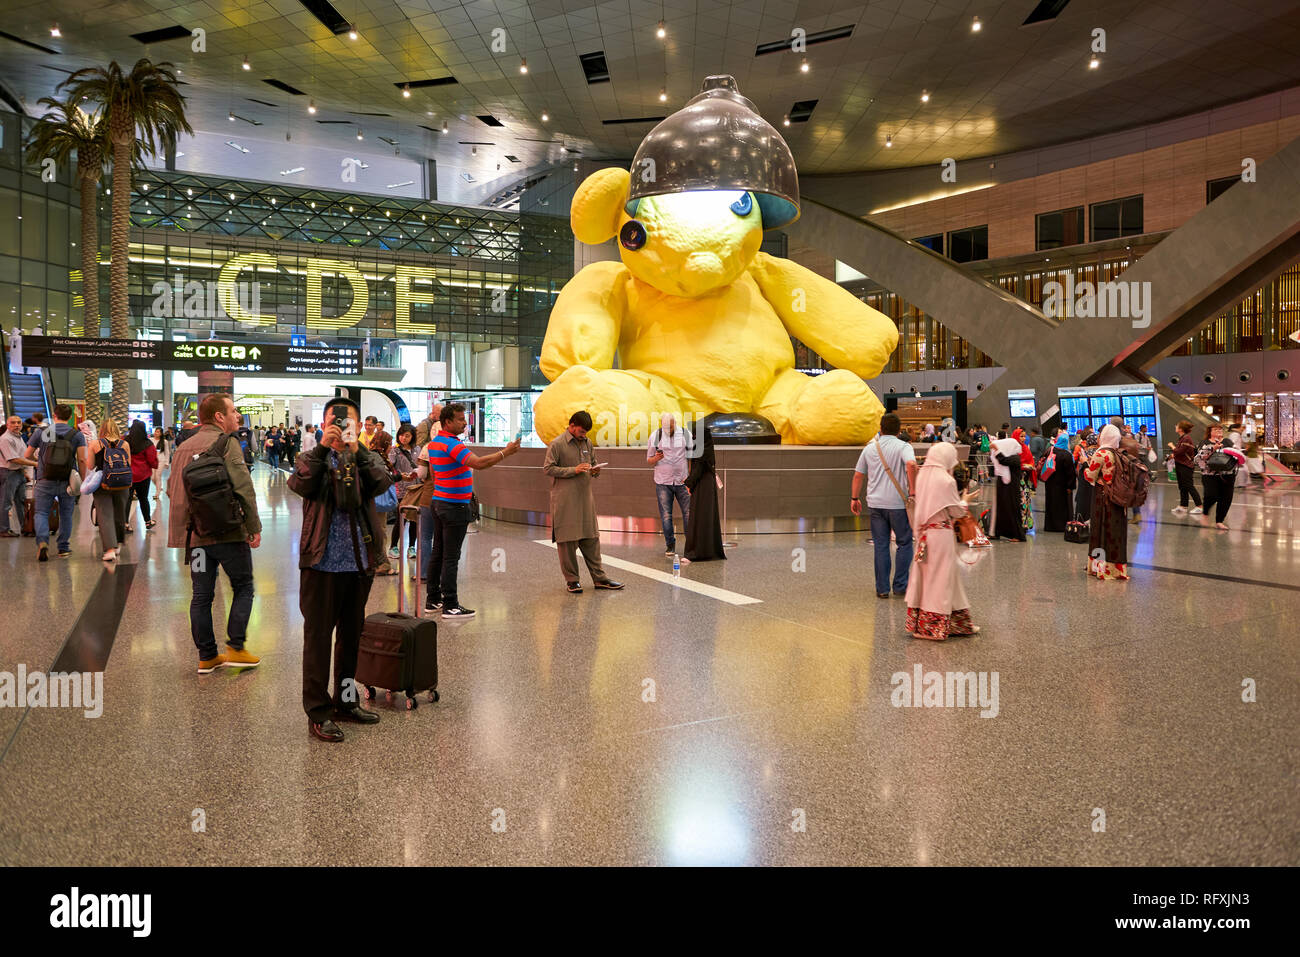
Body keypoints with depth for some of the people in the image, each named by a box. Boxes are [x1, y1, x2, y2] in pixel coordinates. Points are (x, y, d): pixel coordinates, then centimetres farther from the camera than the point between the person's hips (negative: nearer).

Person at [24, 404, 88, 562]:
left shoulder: (40, 432, 2)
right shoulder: (77, 434, 0)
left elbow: (27, 455, 8)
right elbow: (82, 460, -7)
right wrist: (83, 481, 0)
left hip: (45, 481, 0)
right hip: (67, 482, 0)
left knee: (41, 513, 6)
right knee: (66, 515, 11)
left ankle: (42, 541, -17)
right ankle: (64, 547, 16)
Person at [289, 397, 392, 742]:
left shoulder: (367, 459, 8)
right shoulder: (312, 459, 3)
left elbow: (382, 482, -14)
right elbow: (300, 484, -18)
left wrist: (356, 450, -26)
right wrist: (323, 447, -28)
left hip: (360, 563, 3)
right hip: (322, 562, -3)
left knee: (351, 635, 15)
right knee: (318, 636, 2)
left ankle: (345, 700, 29)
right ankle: (318, 712, 10)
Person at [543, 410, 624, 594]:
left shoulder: (587, 443, 12)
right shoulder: (557, 444, -7)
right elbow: (547, 468, -11)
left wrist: (595, 471, -1)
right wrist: (574, 470, -17)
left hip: (586, 498, 6)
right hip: (565, 501, -6)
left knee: (591, 538, 9)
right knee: (567, 540, 0)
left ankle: (599, 577, 15)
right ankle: (572, 580, 10)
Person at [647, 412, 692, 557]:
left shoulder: (685, 435, 2)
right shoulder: (655, 437, 2)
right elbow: (649, 459, 7)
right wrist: (656, 458, -16)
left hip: (682, 481, 0)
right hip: (663, 482, 0)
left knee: (688, 513, -2)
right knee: (666, 515, 0)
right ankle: (670, 545, 11)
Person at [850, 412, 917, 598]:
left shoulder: (870, 448, 10)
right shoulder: (903, 447, -4)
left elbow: (858, 474, 13)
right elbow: (911, 464, -24)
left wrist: (855, 498, 22)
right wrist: (913, 491, -16)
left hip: (875, 503, 4)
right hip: (897, 503, -3)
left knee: (880, 545, 8)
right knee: (904, 543, 10)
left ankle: (882, 588, 10)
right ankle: (900, 586, 9)